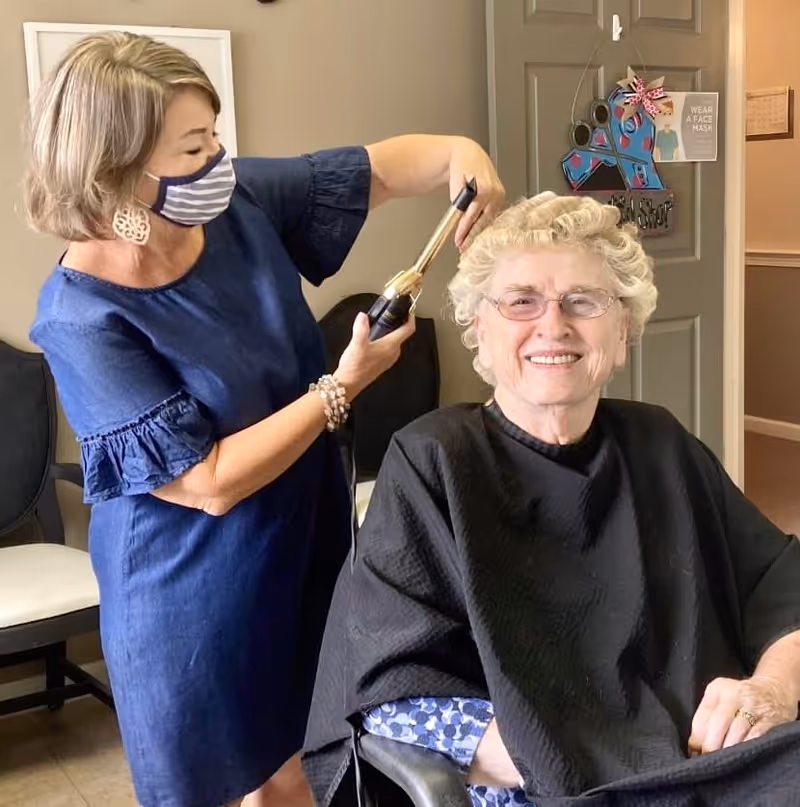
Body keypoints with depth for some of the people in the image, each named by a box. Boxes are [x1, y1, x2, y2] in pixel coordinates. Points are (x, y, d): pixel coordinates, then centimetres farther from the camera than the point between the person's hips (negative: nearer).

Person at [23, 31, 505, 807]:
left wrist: (460, 152, -19)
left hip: (305, 546, 6)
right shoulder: (82, 318, -25)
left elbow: (378, 167, 2)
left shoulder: (238, 203, -9)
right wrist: (344, 386, -21)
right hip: (193, 596, -5)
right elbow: (211, 484, -25)